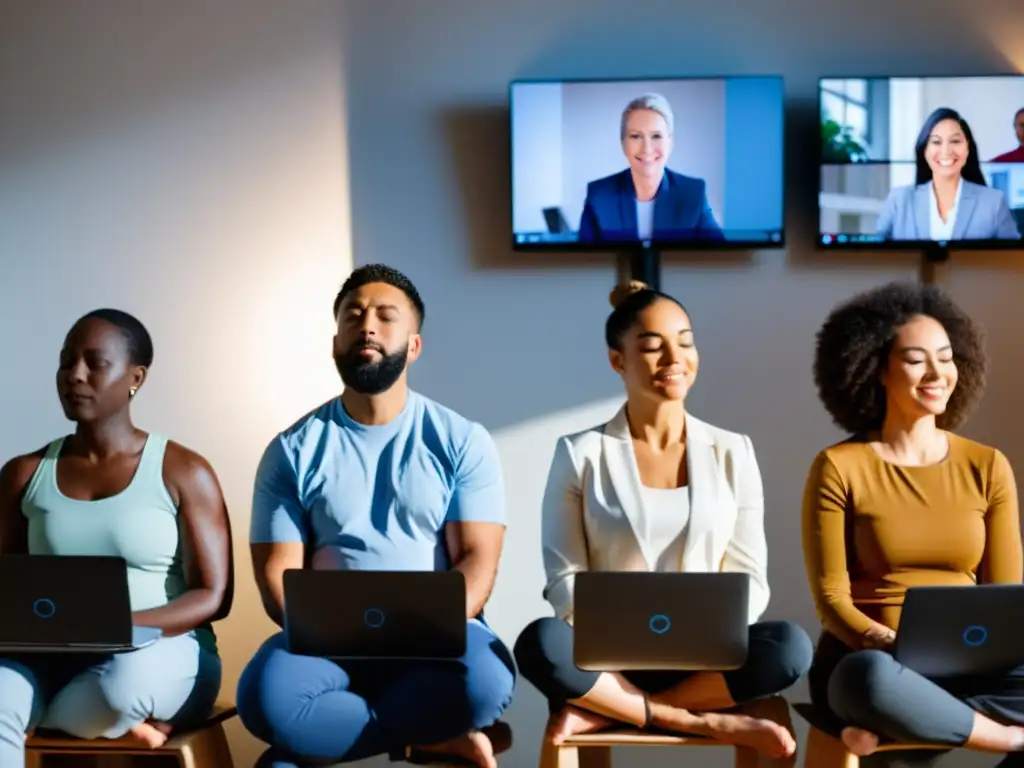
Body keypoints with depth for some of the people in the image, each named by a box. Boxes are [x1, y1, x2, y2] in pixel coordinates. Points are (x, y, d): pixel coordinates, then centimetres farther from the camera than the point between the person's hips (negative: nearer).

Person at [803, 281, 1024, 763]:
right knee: (873, 678, -40)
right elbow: (831, 600, -6)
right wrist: (889, 644, -25)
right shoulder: (839, 469, -3)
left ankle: (891, 724, -22)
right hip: (867, 659, -3)